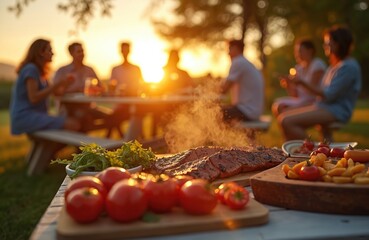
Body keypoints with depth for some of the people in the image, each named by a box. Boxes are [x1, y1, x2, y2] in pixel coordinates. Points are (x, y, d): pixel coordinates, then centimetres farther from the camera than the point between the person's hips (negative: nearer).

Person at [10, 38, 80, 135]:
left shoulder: (40, 71, 18)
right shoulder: (30, 69, -10)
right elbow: (33, 98, -19)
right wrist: (58, 84, -16)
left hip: (37, 115, 9)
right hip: (26, 117, -9)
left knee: (75, 122, -3)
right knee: (73, 126, -22)